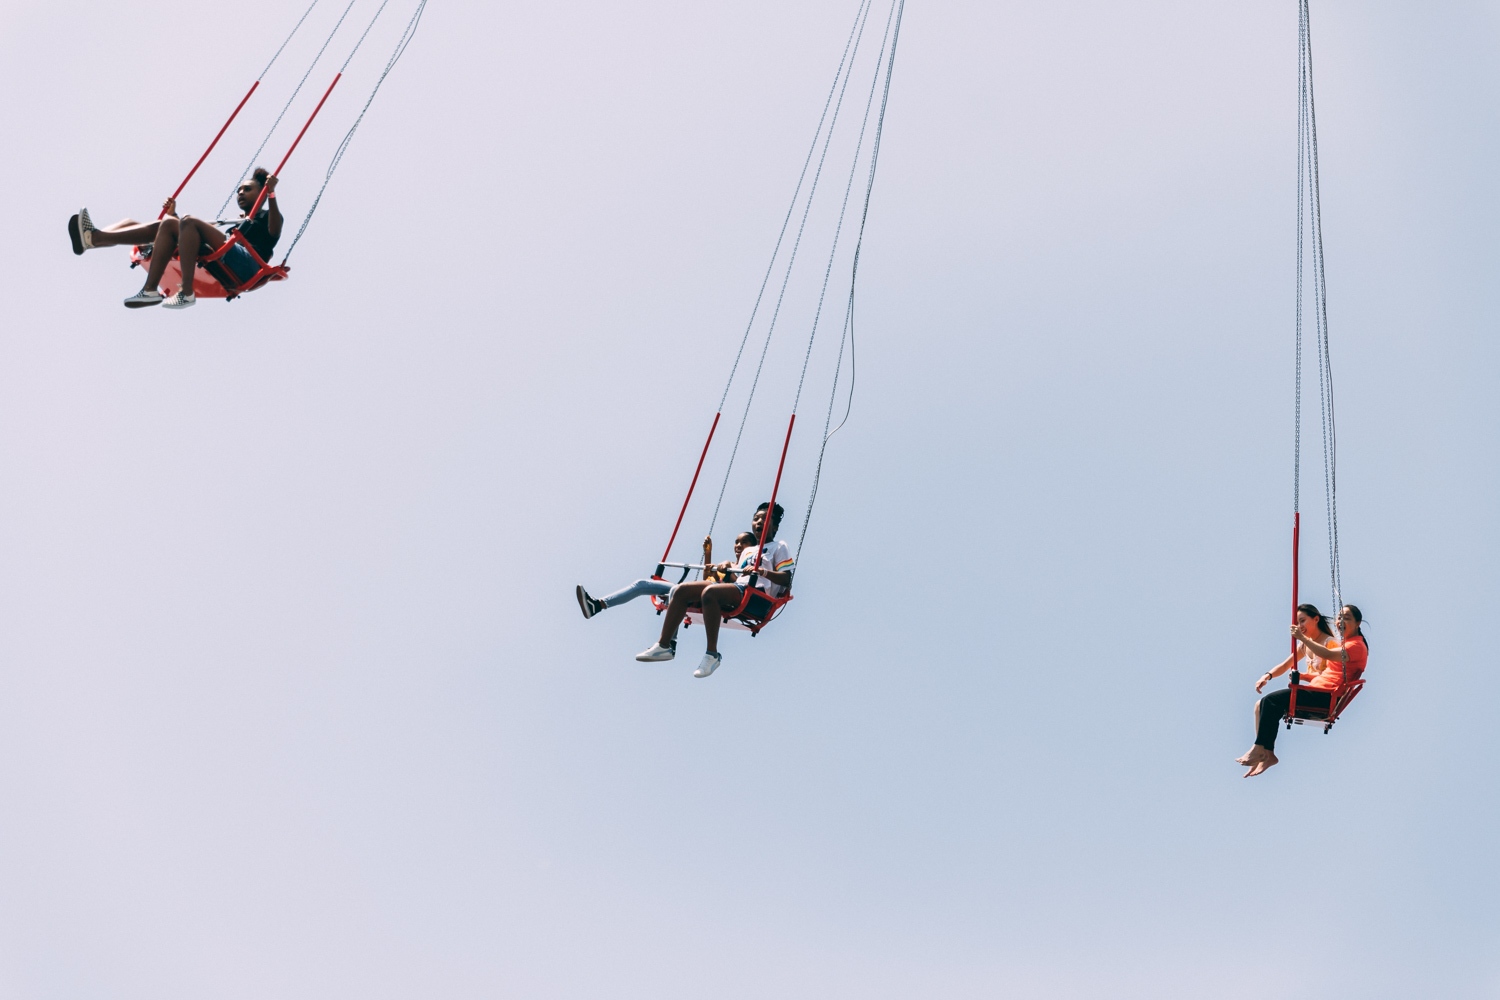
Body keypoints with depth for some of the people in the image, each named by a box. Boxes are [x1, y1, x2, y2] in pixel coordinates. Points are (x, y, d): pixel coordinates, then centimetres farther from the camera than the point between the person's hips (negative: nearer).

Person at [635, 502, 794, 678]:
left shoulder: (779, 547, 11)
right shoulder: (748, 551, 33)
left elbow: (786, 580, -5)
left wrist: (762, 571, -20)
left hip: (758, 595, -8)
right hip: (737, 589, 8)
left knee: (709, 592, -36)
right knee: (681, 590, -7)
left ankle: (712, 654, -31)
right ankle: (664, 646, -9)